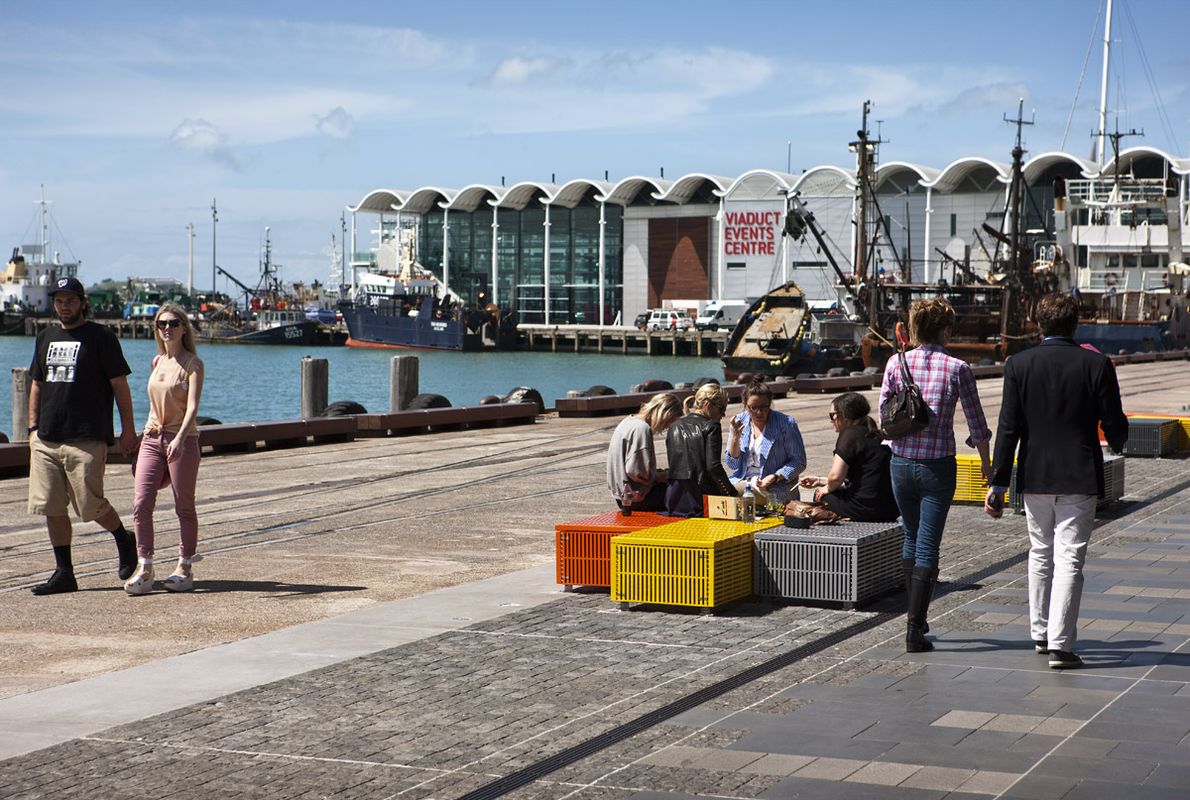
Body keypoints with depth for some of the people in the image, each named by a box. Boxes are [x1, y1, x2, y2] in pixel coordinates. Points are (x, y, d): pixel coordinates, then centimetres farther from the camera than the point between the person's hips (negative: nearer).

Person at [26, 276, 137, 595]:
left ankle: (124, 541, 21)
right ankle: (64, 573, 10)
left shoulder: (101, 337, -1)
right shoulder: (45, 338, 17)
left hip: (86, 439, -6)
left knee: (90, 505, -6)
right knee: (52, 508, 3)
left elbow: (119, 386, -2)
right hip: (46, 439, 6)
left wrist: (128, 429, -5)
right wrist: (33, 427, 15)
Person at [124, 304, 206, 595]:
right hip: (152, 438, 5)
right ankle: (144, 569, -5)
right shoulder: (157, 362, 12)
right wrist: (150, 433, 16)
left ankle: (185, 568, 15)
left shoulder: (192, 364, -7)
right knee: (141, 504, -7)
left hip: (182, 440, -5)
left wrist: (179, 438, -33)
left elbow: (192, 405, -20)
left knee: (184, 507, 5)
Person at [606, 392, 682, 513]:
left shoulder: (628, 421, 12)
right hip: (636, 498, -10)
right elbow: (636, 471, -23)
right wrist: (662, 476, -8)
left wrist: (661, 474, 11)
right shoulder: (641, 428, -18)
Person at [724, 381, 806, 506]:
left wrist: (775, 477, -18)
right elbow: (732, 465, 7)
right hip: (742, 480, 4)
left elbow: (799, 462, -4)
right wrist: (735, 438, -9)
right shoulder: (740, 422, 7)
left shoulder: (786, 423, -5)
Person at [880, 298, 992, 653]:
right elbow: (976, 423, -2)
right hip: (937, 466, -3)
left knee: (911, 539, 20)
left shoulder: (896, 363, -2)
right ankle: (914, 630, -5)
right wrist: (985, 462, 13)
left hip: (900, 463, 3)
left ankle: (916, 616, 29)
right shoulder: (957, 369, -9)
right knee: (927, 547, 0)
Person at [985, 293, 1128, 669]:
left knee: (1040, 553, 18)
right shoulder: (1097, 365, -7)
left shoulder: (1019, 365, -5)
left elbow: (1008, 428, -6)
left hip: (1034, 477, 2)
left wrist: (998, 483, -3)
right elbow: (1114, 424, -3)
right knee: (1069, 559, -2)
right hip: (1080, 478, -2)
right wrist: (1117, 443, 22)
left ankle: (1040, 633, 26)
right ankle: (1059, 644, -8)